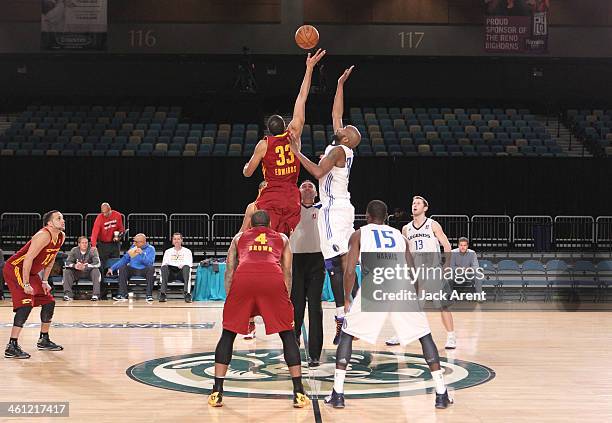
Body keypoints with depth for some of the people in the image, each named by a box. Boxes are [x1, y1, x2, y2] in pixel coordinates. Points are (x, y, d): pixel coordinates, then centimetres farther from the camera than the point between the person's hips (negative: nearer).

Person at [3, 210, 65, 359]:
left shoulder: (61, 237, 3)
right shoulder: (44, 235, -25)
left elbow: (51, 259, 15)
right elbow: (28, 259, -29)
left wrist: (45, 281, 11)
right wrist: (25, 284, -27)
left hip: (31, 273, 10)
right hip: (15, 269, -10)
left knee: (49, 302, 12)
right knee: (26, 305, -21)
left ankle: (43, 340, 26)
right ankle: (12, 347, -22)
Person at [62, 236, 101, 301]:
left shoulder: (92, 250, -13)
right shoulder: (74, 250, -5)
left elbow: (97, 263, -24)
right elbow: (67, 262, -12)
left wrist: (85, 266, -37)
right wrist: (74, 266, -35)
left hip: (89, 272, -2)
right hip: (77, 273, 2)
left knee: (96, 271, -32)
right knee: (66, 271, -21)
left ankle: (96, 294, -33)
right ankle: (68, 294, -24)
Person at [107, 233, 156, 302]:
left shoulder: (150, 249, -2)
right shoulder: (133, 247, 11)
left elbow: (149, 263, -16)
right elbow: (124, 259, 13)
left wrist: (142, 254, -28)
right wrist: (112, 268, 7)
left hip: (144, 271, -3)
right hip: (132, 270, 4)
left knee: (151, 268, -34)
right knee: (122, 268, -23)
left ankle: (149, 295, -31)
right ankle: (123, 295, -25)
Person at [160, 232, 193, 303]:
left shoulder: (187, 251, 16)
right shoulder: (168, 251, 21)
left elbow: (189, 264, 3)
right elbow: (164, 263, 9)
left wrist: (183, 265, -22)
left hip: (182, 273, -1)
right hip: (171, 272, 1)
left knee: (186, 267, -34)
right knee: (164, 267, -31)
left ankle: (187, 293, -47)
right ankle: (162, 293, -40)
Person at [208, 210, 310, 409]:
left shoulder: (239, 237, 33)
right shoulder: (282, 238, 33)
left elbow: (229, 270, 24)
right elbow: (287, 271, 23)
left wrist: (230, 298, 26)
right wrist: (286, 299, 27)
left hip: (243, 277, 0)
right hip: (273, 279, 0)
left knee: (228, 334, 16)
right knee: (288, 335, 13)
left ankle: (217, 393, 12)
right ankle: (299, 393, 9)